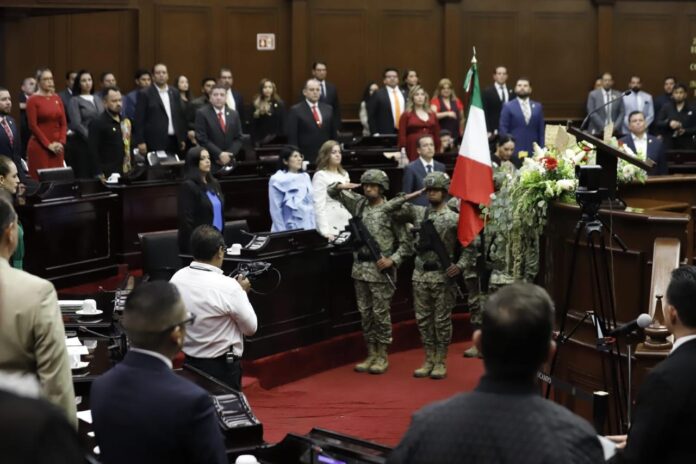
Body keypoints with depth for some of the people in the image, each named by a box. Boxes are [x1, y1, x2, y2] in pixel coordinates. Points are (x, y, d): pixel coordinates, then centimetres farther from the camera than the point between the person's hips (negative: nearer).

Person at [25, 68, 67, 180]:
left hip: (57, 147, 5)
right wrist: (48, 144, -12)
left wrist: (61, 142, -4)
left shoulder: (57, 99, 11)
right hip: (39, 147, -5)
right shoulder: (33, 100, -3)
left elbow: (64, 123, 10)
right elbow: (33, 126, -9)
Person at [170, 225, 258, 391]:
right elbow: (251, 328, -9)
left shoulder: (177, 279, -5)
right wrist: (242, 292, 3)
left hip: (190, 363, 6)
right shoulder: (228, 286, -21)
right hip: (222, 367, -6)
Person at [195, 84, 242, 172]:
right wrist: (219, 154, -15)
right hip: (209, 162, -4)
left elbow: (238, 139, 10)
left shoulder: (234, 114, 12)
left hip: (229, 162, 4)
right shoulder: (202, 113, -2)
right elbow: (202, 139, -9)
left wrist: (229, 155, -7)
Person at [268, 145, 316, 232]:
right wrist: (282, 232, -12)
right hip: (289, 229, -5)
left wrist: (314, 227, 8)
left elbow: (311, 204, 14)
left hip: (308, 228, 5)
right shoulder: (277, 180, -6)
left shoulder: (305, 177, 11)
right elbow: (275, 209, -8)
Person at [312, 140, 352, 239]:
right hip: (331, 228, -7)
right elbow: (319, 206, -12)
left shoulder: (344, 174, 16)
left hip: (346, 227, 7)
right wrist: (324, 231, -20)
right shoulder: (320, 176, -6)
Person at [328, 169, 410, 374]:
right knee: (365, 313, 10)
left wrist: (393, 260, -17)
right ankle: (371, 355, 17)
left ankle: (382, 356, 8)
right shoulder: (359, 204, 8)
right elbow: (331, 192, 16)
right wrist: (341, 186, -5)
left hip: (380, 270, -6)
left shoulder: (391, 210, -7)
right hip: (360, 267, 6)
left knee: (381, 313, 0)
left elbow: (405, 242, -5)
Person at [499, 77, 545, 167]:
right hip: (514, 152, -3)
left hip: (533, 152, 3)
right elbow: (503, 129, 1)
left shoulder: (537, 107, 13)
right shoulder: (508, 106, 4)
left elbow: (541, 130, 13)